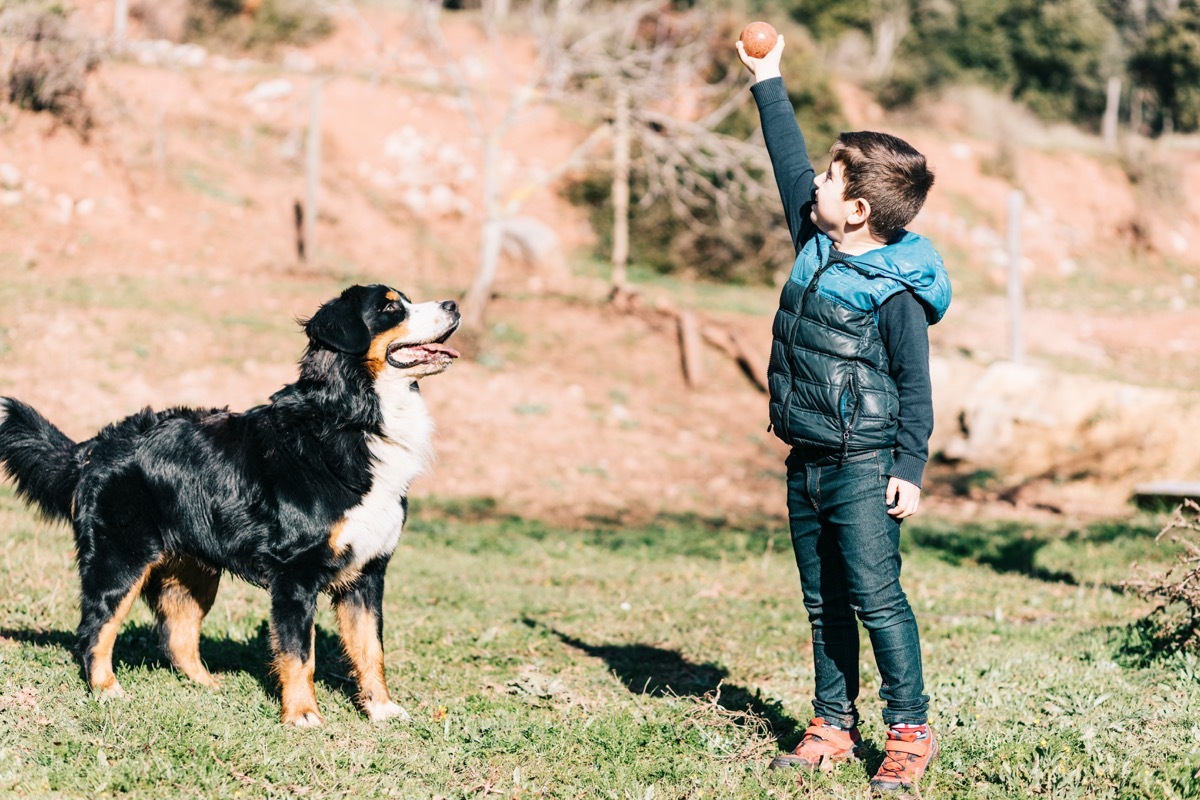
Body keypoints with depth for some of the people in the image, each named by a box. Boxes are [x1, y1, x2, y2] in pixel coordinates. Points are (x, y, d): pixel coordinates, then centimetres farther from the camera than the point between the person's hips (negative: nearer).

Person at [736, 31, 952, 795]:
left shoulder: (896, 291, -14)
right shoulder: (815, 244, 7)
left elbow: (914, 385, -11)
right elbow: (790, 166, 18)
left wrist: (910, 468, -15)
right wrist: (769, 85, 23)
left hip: (864, 467, -8)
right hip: (807, 463, 8)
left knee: (876, 595, -8)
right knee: (824, 603, 11)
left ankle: (910, 731, 0)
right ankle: (834, 727, 18)